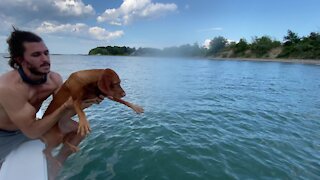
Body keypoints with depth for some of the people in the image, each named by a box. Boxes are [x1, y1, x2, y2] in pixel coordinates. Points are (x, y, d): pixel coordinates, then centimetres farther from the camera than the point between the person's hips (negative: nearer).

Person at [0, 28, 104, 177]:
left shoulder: (55, 78, -17)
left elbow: (62, 114, -14)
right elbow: (33, 132, -33)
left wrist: (87, 101, -31)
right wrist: (66, 106, -39)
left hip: (29, 124, 5)